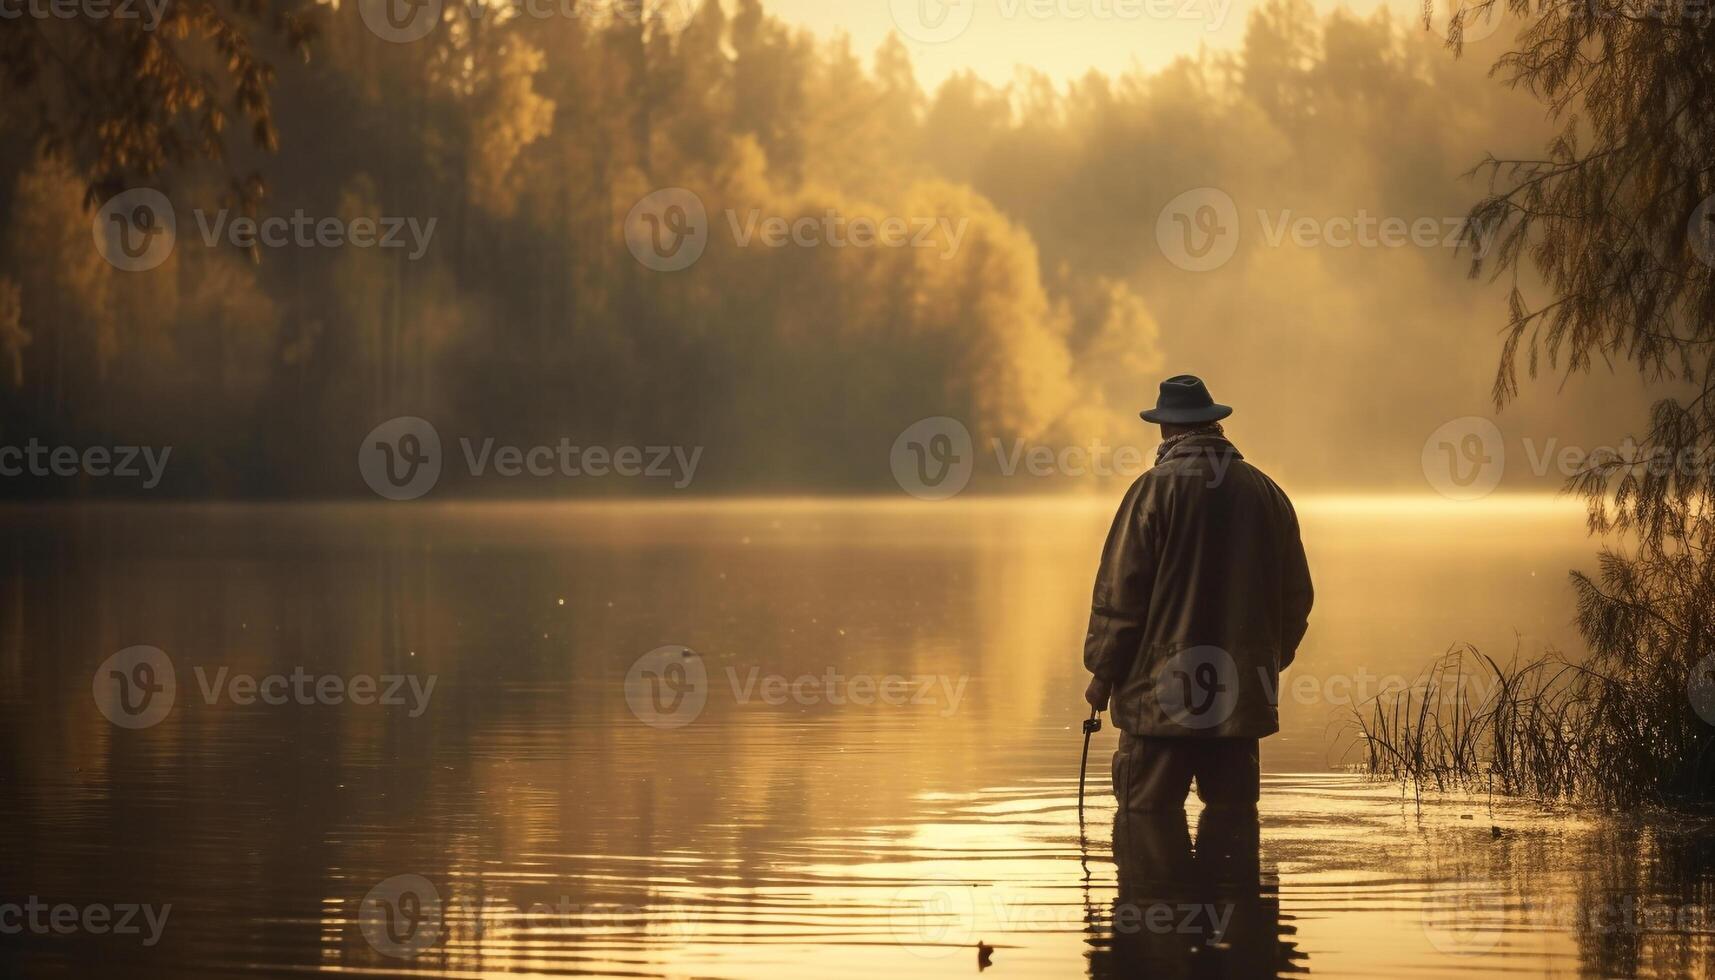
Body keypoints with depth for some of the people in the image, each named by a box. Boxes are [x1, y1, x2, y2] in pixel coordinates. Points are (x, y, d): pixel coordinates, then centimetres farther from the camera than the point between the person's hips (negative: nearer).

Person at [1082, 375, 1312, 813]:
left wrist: (1102, 671, 1)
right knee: (1233, 808, 9)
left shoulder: (1154, 488, -7)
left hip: (1162, 692, -5)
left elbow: (1120, 590, -8)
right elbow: (1296, 595, 15)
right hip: (1243, 695, 5)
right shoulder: (1267, 493, 9)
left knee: (1148, 812, -3)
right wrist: (1273, 661, 27)